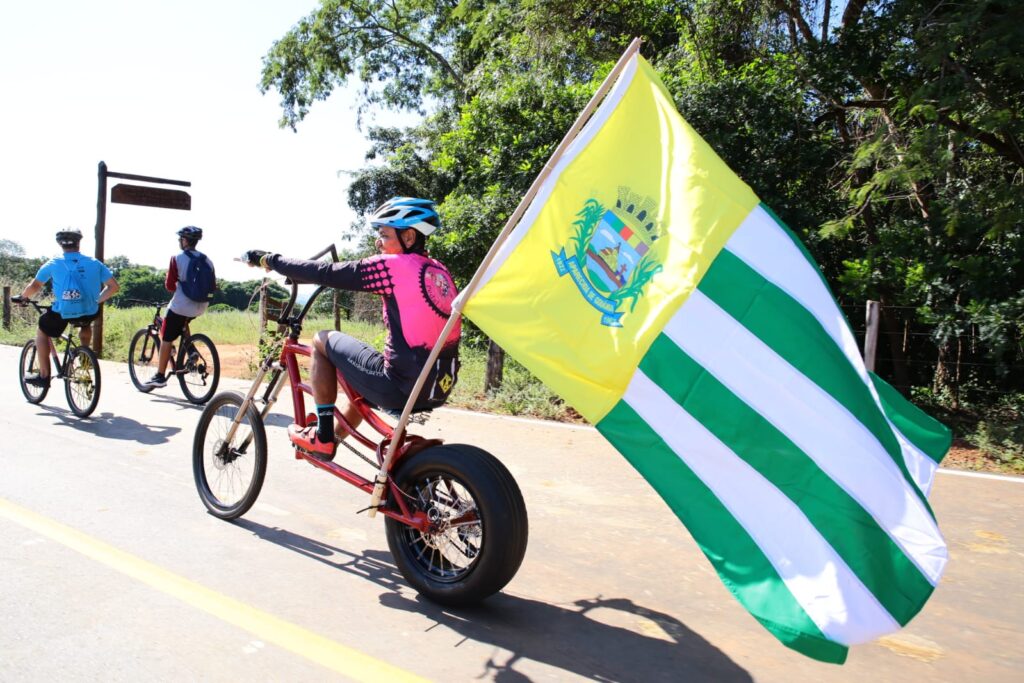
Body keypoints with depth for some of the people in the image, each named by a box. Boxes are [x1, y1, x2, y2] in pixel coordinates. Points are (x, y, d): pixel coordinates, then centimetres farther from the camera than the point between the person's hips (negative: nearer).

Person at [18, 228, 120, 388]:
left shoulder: (53, 264, 3)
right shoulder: (94, 263, 6)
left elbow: (35, 286, 1)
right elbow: (114, 286, 6)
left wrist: (23, 297, 21)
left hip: (62, 313, -2)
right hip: (89, 313, 2)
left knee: (42, 332, 26)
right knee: (85, 324, 38)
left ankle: (44, 376, 21)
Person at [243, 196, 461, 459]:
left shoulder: (393, 265, -11)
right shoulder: (439, 271, 11)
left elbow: (324, 273, -8)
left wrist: (268, 259, 5)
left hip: (402, 387, -8)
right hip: (439, 386, 8)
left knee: (323, 341, 11)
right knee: (361, 379, 35)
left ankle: (322, 438, 17)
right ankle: (332, 439, 46)